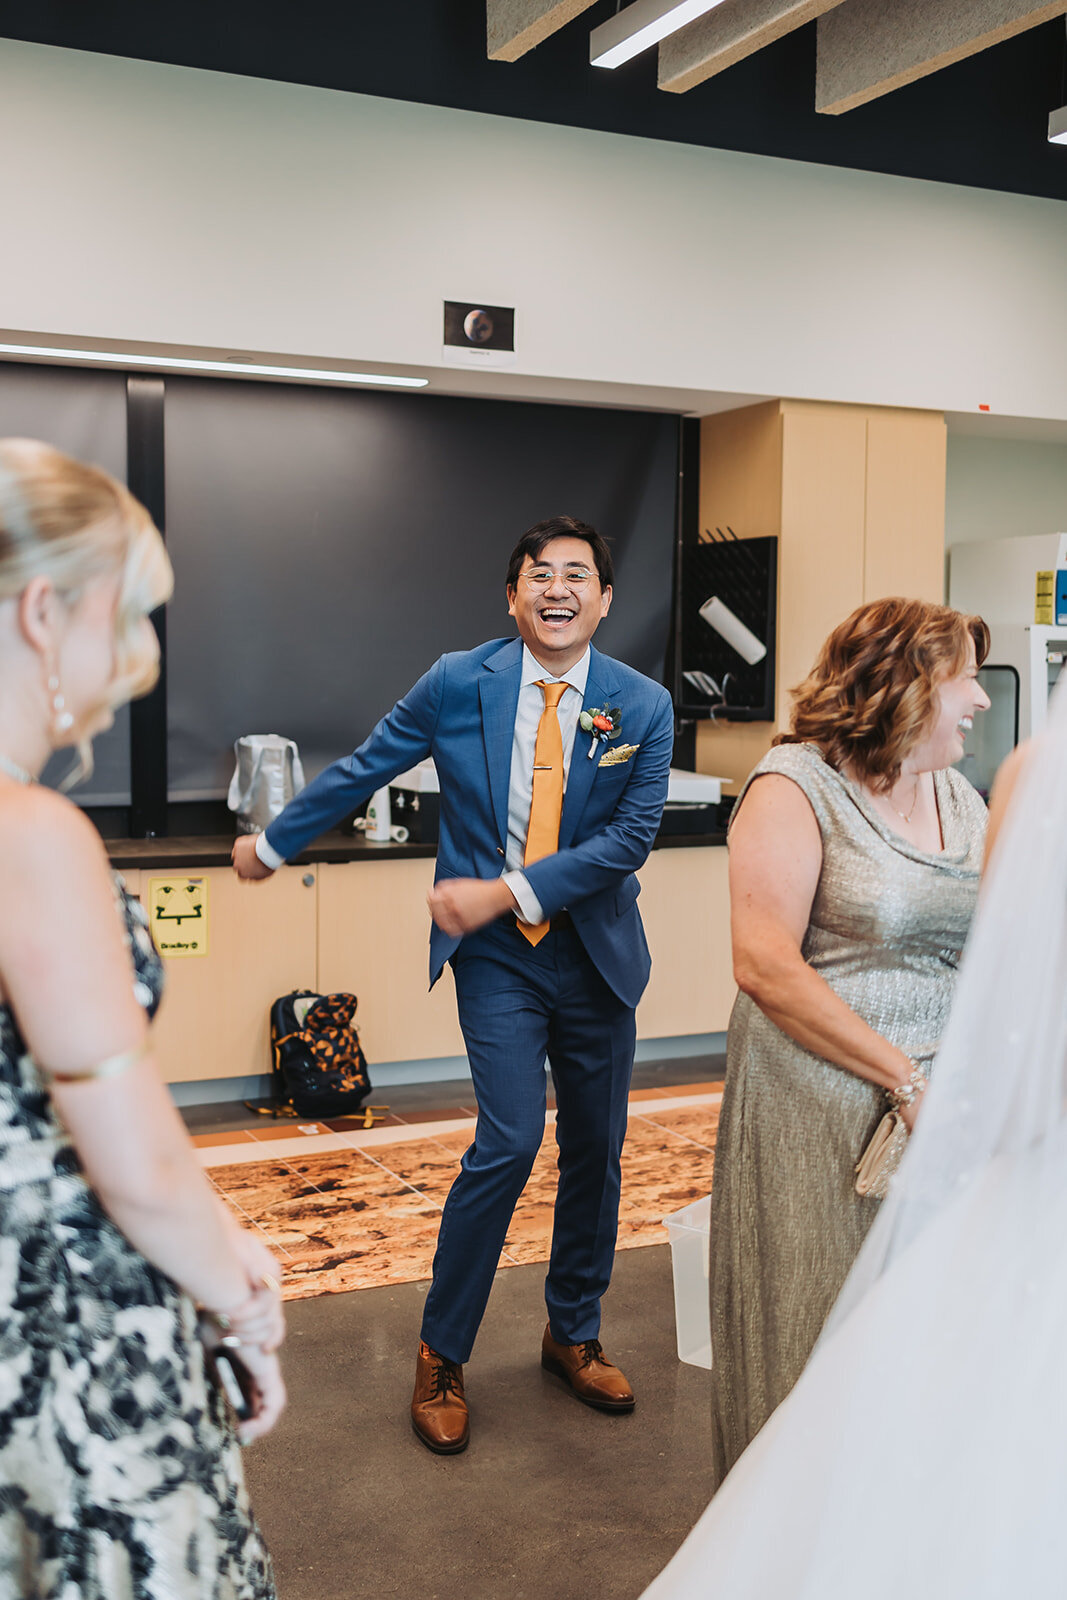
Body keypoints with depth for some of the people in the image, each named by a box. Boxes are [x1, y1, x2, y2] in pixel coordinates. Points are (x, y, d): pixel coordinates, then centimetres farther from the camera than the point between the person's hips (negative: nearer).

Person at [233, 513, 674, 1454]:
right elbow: (361, 772, 6)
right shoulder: (458, 685, -5)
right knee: (509, 1142, -12)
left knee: (595, 1153, 12)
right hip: (497, 955, -2)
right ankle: (442, 1356, 8)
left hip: (596, 954, 3)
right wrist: (272, 843, 15)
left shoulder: (643, 706, -4)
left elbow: (629, 837, -10)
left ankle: (574, 1336, 34)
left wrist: (506, 891, -16)